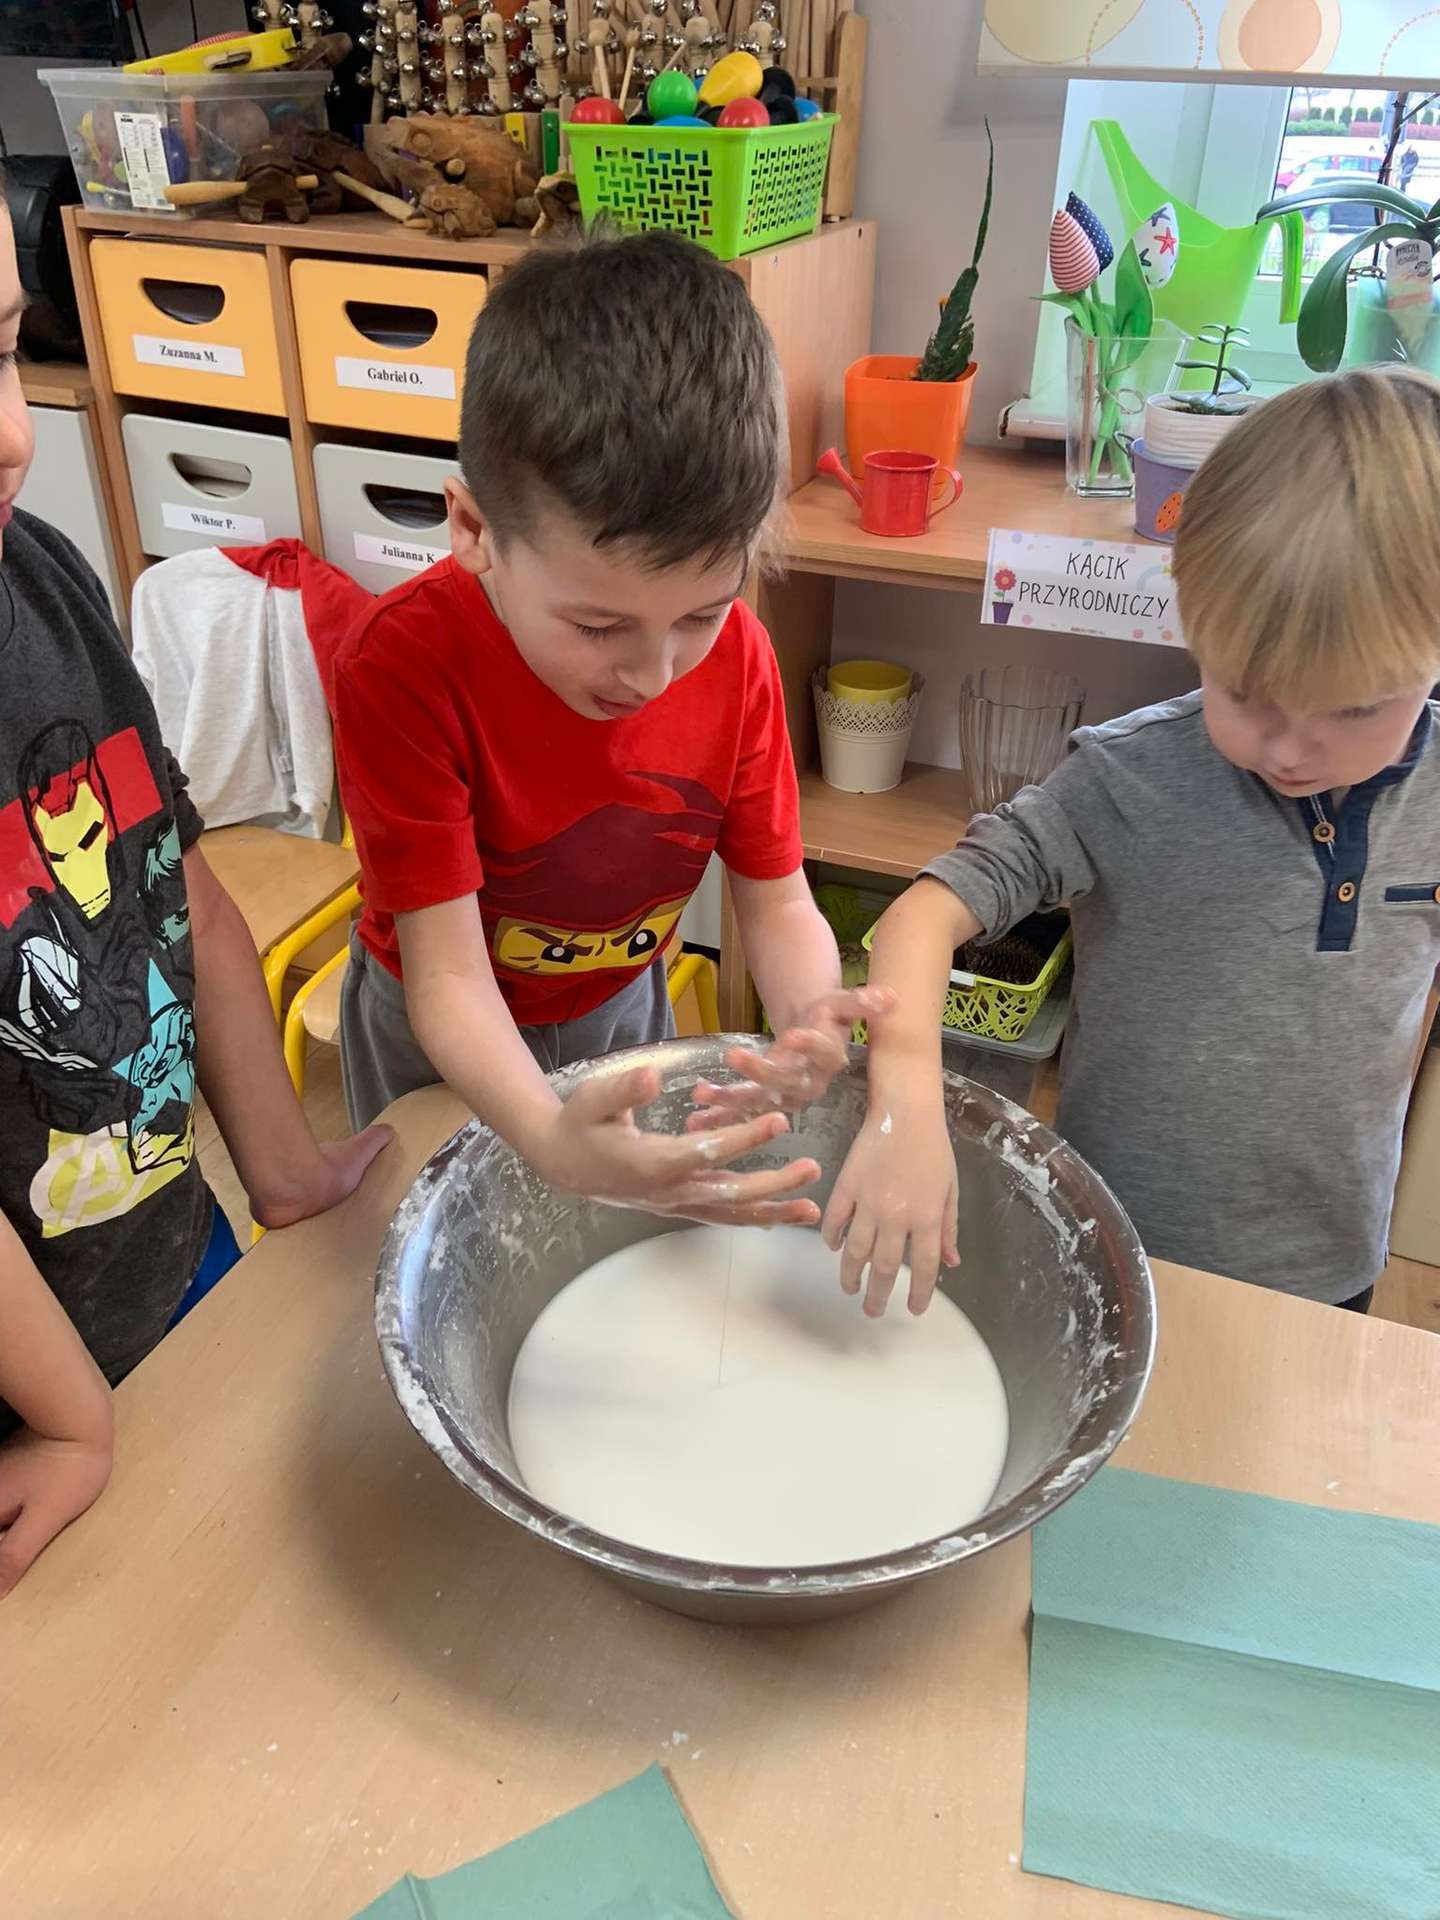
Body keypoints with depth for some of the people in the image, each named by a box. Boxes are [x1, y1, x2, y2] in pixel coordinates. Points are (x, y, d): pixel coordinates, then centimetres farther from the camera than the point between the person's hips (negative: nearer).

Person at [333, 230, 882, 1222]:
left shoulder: (737, 655, -22)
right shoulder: (403, 664, -35)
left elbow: (779, 899, -17)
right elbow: (449, 975, -34)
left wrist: (809, 1021, -41)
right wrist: (554, 1141, -53)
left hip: (621, 1007, 3)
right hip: (444, 1042, -2)